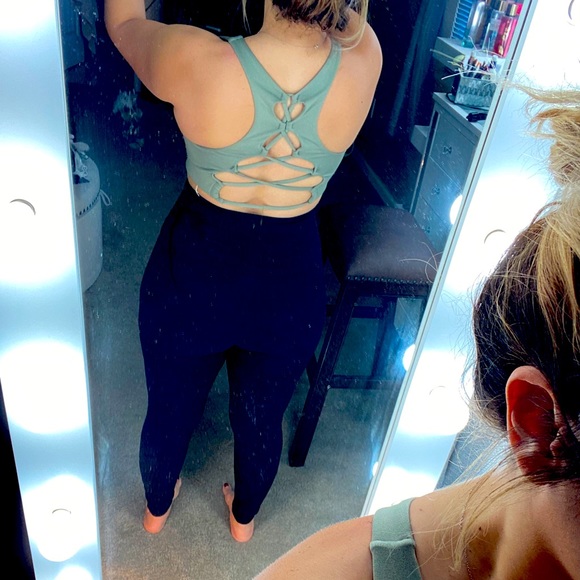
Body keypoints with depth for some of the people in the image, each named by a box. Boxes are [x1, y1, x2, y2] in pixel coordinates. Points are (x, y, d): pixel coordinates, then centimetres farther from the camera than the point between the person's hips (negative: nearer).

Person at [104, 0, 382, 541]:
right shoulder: (361, 65, -19)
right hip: (290, 286, 2)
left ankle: (156, 507, 58)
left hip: (191, 277, -1)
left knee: (169, 408, 27)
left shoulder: (194, 61, -25)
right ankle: (243, 516, 57)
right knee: (261, 417, 27)